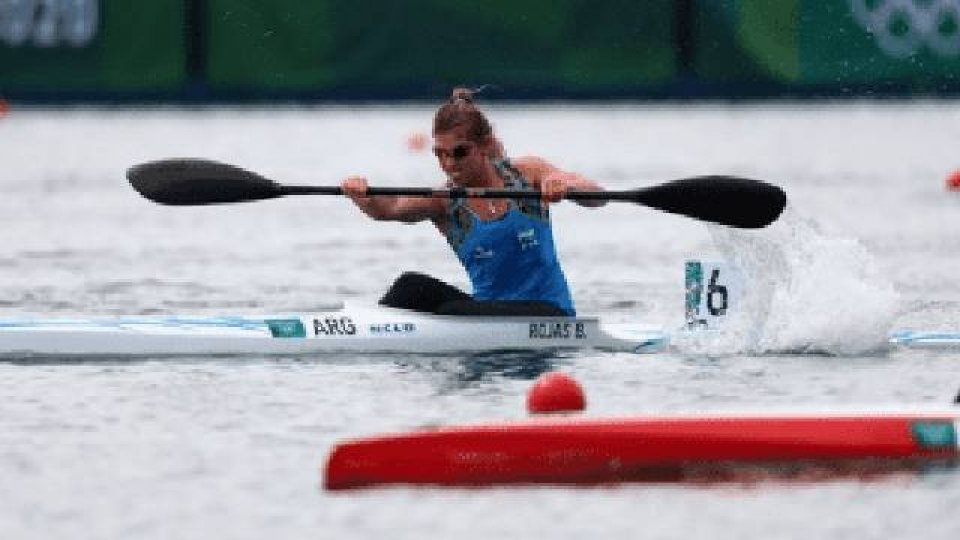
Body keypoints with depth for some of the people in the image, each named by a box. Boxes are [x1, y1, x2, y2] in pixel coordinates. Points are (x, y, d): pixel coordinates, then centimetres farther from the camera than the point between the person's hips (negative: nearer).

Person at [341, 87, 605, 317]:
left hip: (549, 312, -3)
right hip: (489, 307, 3)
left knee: (451, 312, -28)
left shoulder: (526, 173, -2)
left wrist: (566, 184, -38)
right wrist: (363, 196, -42)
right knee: (414, 287, -20)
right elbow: (389, 208, -18)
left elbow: (596, 196, -14)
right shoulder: (444, 203, 0)